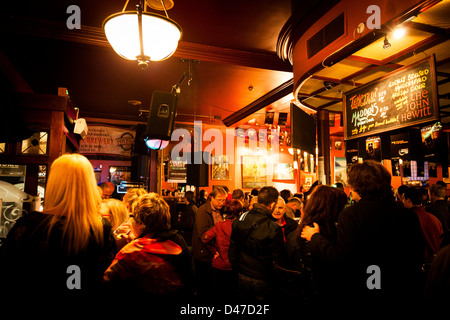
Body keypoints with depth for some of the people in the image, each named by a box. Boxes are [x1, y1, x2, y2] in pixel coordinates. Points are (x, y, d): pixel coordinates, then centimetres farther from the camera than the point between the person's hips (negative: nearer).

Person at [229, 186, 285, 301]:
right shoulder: (273, 228, -23)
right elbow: (277, 260, -16)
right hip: (262, 282, -5)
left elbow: (232, 250, 4)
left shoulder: (239, 220, -6)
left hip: (242, 278, 5)